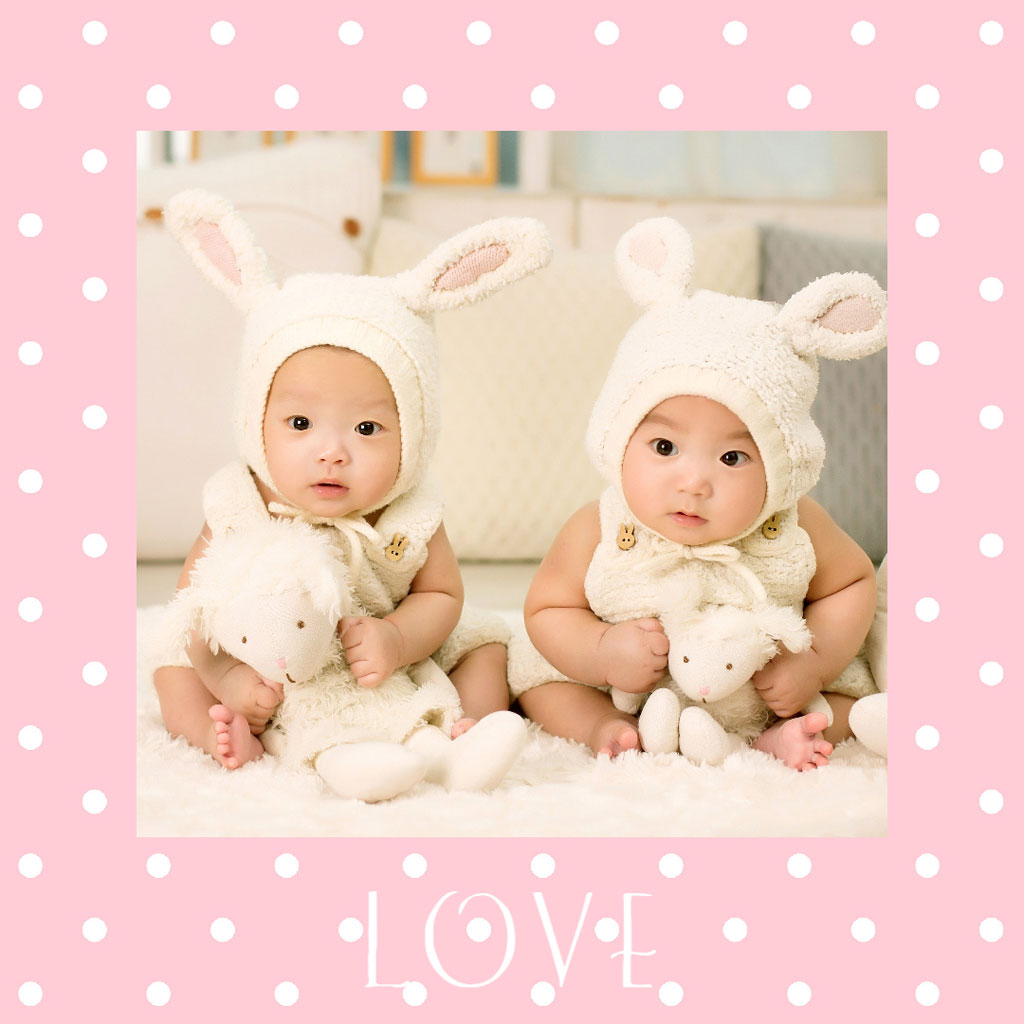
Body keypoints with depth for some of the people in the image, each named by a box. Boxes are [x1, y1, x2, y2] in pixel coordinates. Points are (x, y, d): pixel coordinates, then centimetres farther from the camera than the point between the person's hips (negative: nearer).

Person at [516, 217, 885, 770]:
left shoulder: (797, 532, -23)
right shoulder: (595, 535, -26)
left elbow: (853, 583, -3)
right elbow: (547, 609, -10)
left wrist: (813, 661, -19)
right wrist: (603, 652, -30)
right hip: (630, 688, 0)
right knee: (535, 673, -9)